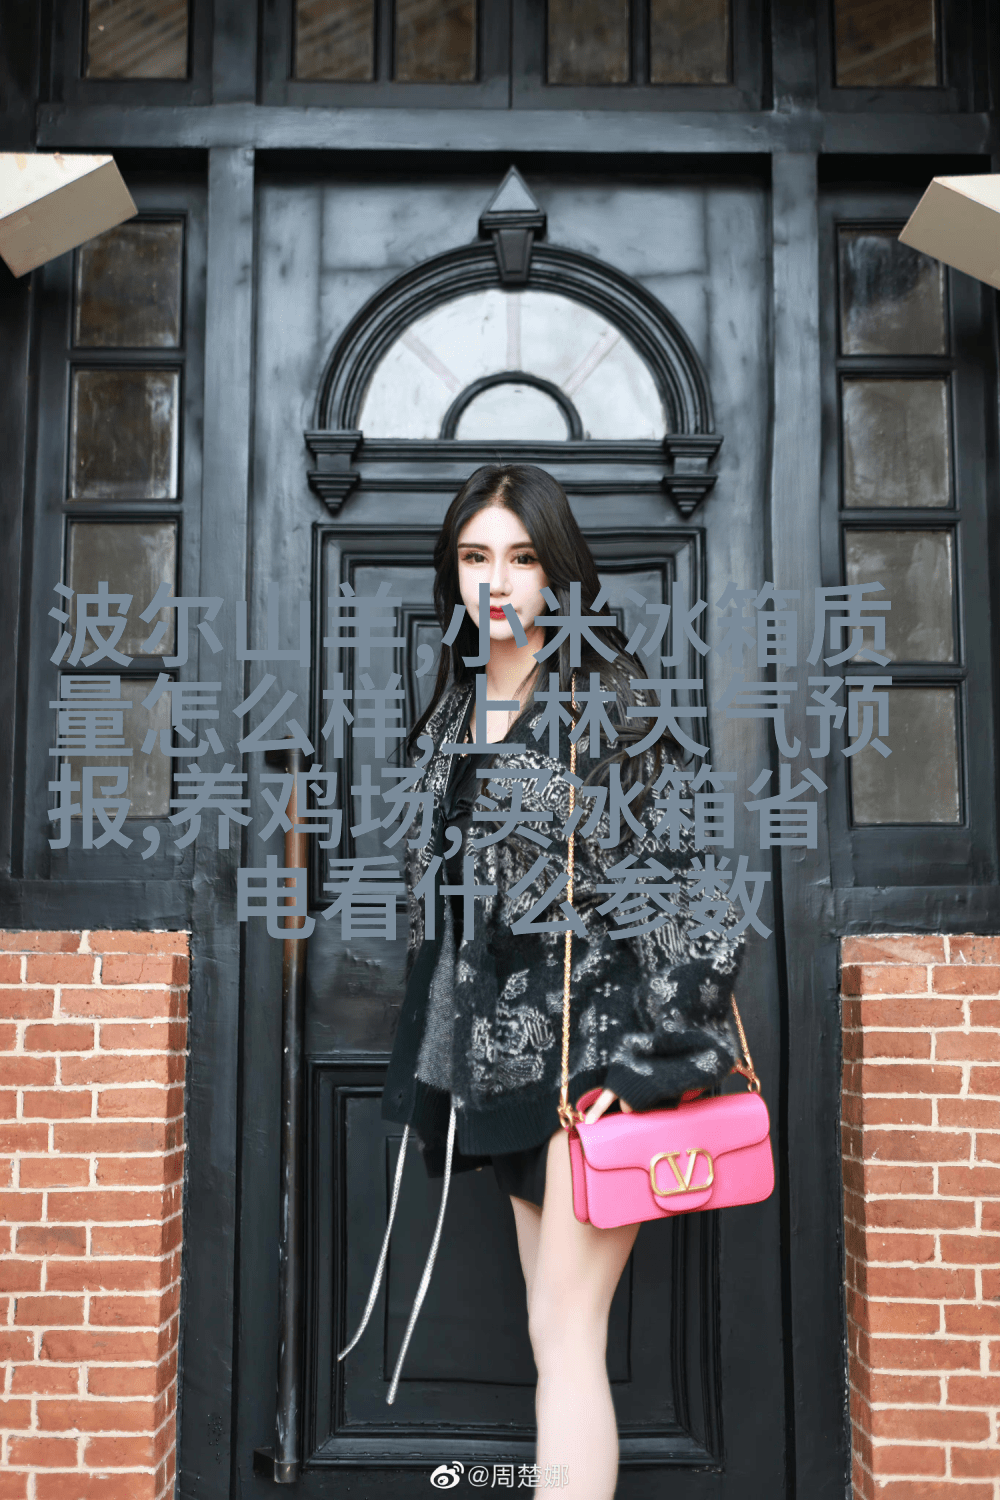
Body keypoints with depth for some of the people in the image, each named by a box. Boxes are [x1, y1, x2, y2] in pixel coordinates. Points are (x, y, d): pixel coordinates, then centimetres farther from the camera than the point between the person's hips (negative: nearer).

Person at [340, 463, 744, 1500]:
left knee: (565, 1335, -3)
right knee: (559, 1330, 15)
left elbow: (689, 880, -12)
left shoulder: (615, 698, -9)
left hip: (594, 1051, -6)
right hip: (503, 1056, 7)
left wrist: (651, 1060, -16)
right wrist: (439, 1060, 15)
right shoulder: (453, 713, 11)